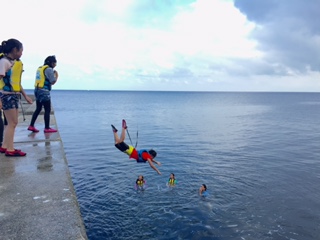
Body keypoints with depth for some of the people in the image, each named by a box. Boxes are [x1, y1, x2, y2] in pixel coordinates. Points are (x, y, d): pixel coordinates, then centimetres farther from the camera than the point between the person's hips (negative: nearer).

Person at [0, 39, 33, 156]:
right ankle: (10, 149, 3)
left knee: (12, 123, 12)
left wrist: (25, 96, 18)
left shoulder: (15, 62, 13)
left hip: (14, 95, 9)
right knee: (12, 123, -5)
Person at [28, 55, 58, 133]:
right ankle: (47, 128, 2)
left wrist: (53, 73, 18)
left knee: (38, 109, 15)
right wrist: (56, 75, 3)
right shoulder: (49, 69, -11)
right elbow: (53, 82, -13)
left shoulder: (40, 68, 16)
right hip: (44, 91, -9)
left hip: (37, 90, 9)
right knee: (47, 110, -2)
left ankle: (31, 126, 16)